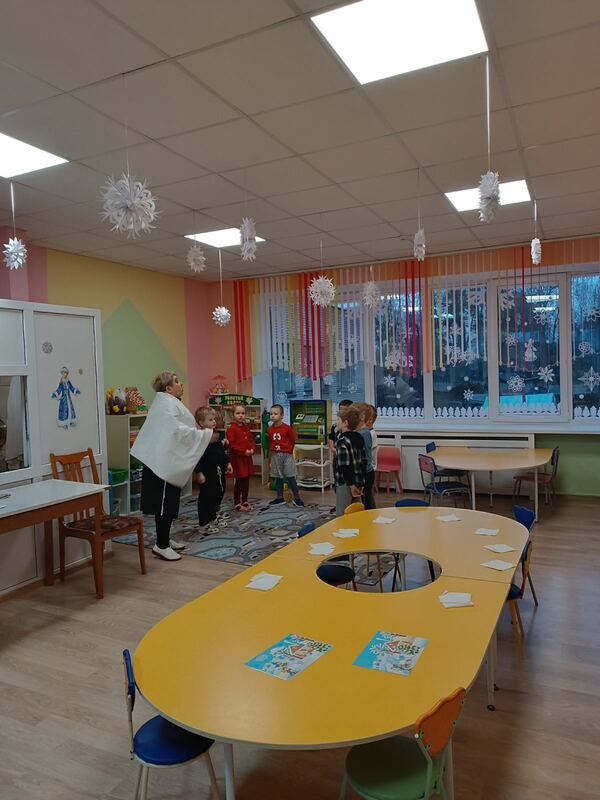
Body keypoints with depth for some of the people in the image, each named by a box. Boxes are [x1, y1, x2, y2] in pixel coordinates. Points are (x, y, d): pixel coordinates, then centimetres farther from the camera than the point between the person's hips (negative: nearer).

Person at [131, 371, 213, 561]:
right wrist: (206, 435, -17)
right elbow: (178, 431, -25)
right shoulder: (168, 404, -16)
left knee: (169, 502, 16)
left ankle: (164, 539, 25)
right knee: (165, 503, -6)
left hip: (168, 461, 11)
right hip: (164, 462, -11)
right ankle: (161, 545, 0)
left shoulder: (168, 402, 18)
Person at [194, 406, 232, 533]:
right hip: (207, 473, -9)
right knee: (206, 498, -2)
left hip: (218, 471, 9)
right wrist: (199, 473, -24)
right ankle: (204, 524, 6)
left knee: (219, 494, 19)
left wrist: (227, 463, 19)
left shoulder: (217, 435, 9)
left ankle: (214, 517, 38)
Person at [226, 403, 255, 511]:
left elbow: (251, 440, 16)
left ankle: (245, 501, 26)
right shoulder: (231, 428, -13)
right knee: (238, 481, 0)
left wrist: (252, 449, -4)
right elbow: (231, 444, -19)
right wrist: (243, 451, -21)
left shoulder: (246, 427, 10)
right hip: (237, 458, -7)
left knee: (246, 481, 14)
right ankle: (237, 503, 11)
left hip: (247, 457, 7)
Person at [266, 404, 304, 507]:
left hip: (286, 455, -4)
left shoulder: (287, 428, -13)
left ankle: (297, 498, 8)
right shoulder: (269, 429, -1)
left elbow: (293, 441, -2)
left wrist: (289, 451, 5)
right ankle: (280, 498, 21)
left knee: (290, 477, -1)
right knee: (278, 478, 12)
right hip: (275, 455, 4)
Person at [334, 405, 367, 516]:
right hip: (358, 482, 8)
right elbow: (364, 461, 11)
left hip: (345, 484, -8)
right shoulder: (359, 437, 8)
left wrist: (351, 484, -17)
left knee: (342, 515, 1)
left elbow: (345, 466, -22)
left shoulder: (342, 441, -17)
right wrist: (360, 483, 14)